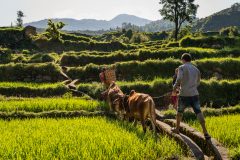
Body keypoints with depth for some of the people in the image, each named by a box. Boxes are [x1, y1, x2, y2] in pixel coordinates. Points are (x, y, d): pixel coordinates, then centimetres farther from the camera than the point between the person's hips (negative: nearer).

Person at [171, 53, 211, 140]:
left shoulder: (182, 68, -3)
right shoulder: (196, 70, 14)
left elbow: (179, 79, -17)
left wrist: (175, 86, 0)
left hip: (184, 94, -3)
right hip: (194, 94, 3)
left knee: (180, 111, 19)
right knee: (198, 112, -4)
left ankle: (177, 129, 33)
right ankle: (205, 132, -14)